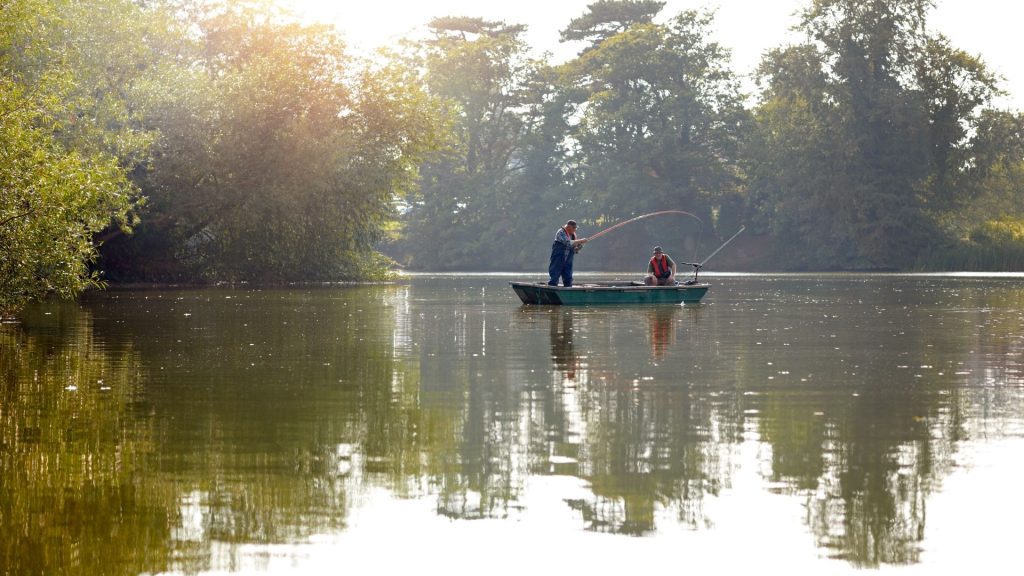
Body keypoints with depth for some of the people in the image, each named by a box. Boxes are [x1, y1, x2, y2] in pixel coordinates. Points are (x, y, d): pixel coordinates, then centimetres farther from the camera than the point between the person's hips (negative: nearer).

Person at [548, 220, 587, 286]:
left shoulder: (573, 235, 11)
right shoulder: (561, 233, -11)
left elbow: (575, 249, 15)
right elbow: (568, 243, -26)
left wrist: (580, 245, -6)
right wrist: (580, 241, -22)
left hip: (567, 262, 7)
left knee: (568, 281, 5)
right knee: (554, 280, -7)